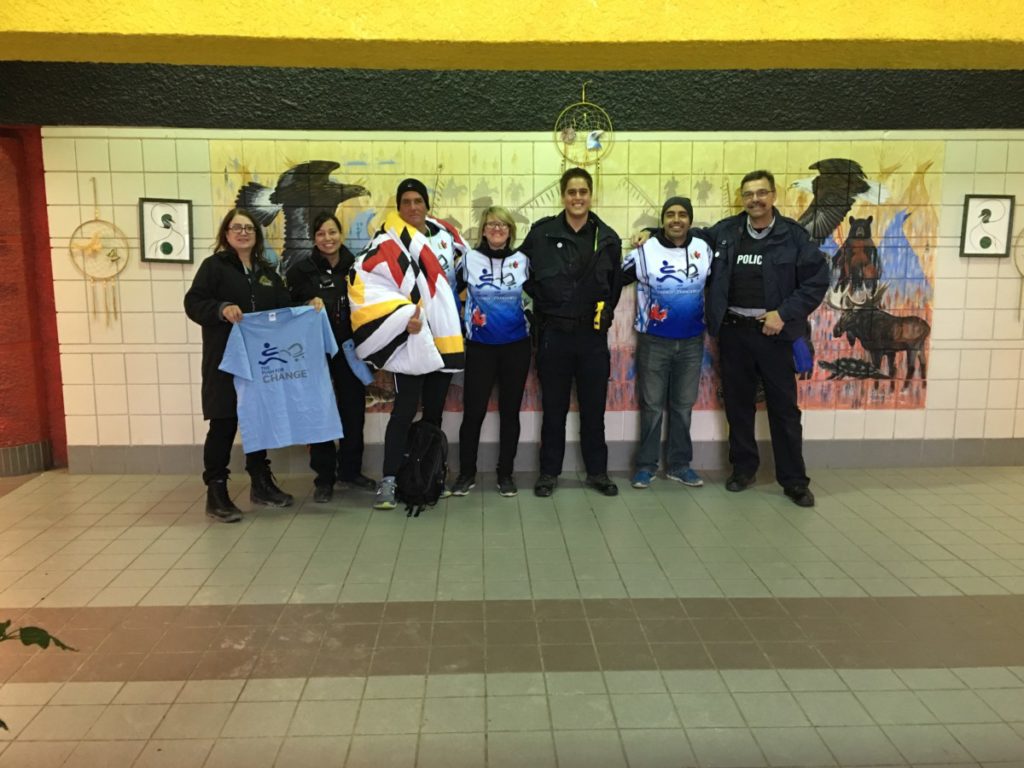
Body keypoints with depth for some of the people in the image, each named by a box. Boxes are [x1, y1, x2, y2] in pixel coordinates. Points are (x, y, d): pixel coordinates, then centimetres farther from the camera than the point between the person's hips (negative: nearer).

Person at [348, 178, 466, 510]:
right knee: (405, 411, -8)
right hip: (412, 340, -6)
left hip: (445, 338, 6)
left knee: (434, 410, 13)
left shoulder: (444, 233, 10)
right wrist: (401, 317, -26)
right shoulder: (389, 241, -10)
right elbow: (362, 280, -22)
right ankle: (388, 481, -1)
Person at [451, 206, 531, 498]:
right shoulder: (470, 259, -1)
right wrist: (460, 323, 2)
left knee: (510, 411, 8)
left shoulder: (522, 260, 3)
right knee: (473, 411, 0)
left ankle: (506, 473, 20)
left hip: (516, 346, 2)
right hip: (480, 347, -1)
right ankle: (466, 473, 16)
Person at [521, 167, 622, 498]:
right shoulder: (542, 233, -4)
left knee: (594, 407, 10)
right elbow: (522, 273, 4)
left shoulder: (608, 238, 3)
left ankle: (597, 471, 24)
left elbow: (615, 284, 12)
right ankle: (549, 471, 22)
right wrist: (542, 306, 2)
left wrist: (605, 313, 7)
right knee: (554, 407, 8)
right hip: (554, 333, -1)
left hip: (593, 334, 2)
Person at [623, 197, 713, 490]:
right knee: (652, 405, 6)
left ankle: (679, 464, 24)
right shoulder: (646, 251, -10)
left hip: (692, 341, 3)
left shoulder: (704, 249, 1)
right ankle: (646, 464, 17)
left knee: (683, 404, 12)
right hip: (654, 341, -3)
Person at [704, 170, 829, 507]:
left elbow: (817, 280, -4)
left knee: (784, 407, 3)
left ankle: (794, 480, 15)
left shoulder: (793, 235, -4)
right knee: (737, 403, 11)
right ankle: (743, 467, 27)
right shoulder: (724, 231, 3)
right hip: (733, 331, 3)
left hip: (773, 332, -2)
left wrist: (785, 314, -12)